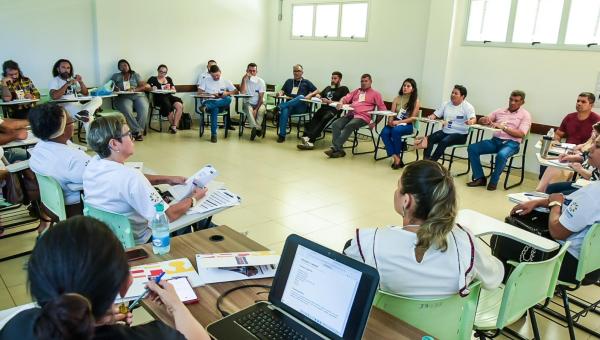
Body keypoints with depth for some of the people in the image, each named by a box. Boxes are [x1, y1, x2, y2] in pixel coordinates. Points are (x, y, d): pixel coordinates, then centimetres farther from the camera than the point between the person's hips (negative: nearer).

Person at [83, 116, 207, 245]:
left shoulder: (92, 164, -9)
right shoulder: (129, 177, -34)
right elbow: (169, 216, -28)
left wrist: (167, 179, 5)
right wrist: (193, 199, -11)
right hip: (135, 241, -7)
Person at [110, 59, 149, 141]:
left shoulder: (136, 75, 16)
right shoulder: (116, 76, 20)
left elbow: (145, 86, 3)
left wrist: (134, 89, -15)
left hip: (138, 95, 0)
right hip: (123, 97, 0)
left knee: (143, 110, -34)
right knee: (126, 110, -36)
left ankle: (136, 132, -27)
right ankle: (138, 131, -32)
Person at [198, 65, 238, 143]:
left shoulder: (225, 81, 18)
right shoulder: (206, 80, 16)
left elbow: (236, 91, 12)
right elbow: (199, 92, 7)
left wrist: (227, 93, -9)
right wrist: (211, 94, -8)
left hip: (221, 104, 1)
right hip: (209, 101, -1)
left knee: (228, 99, -36)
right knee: (215, 109, -41)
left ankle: (206, 106, -48)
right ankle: (213, 134, -44)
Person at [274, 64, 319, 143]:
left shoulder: (306, 82, 22)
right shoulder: (289, 81, 30)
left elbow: (317, 91, 15)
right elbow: (282, 90, 21)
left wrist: (310, 95, -6)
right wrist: (280, 93, -3)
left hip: (300, 107, -1)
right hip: (289, 105, 1)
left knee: (301, 97, -37)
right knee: (284, 110, -36)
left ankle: (280, 106, -43)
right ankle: (282, 135, -41)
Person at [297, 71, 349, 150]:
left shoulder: (344, 89, 12)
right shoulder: (328, 88, 34)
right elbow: (318, 94, 34)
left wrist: (330, 102, -9)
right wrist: (318, 96, 9)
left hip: (334, 110, -5)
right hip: (323, 108, 5)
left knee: (324, 119, -35)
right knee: (314, 118, -27)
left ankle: (309, 138, -47)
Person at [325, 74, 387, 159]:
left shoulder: (375, 94, 13)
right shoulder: (356, 91, 28)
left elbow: (383, 109, 7)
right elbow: (346, 98, 21)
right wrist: (341, 102, -4)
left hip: (362, 117, -5)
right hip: (350, 115, 5)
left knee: (348, 127, -34)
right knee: (335, 125, -23)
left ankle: (334, 148, -35)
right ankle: (339, 149, -27)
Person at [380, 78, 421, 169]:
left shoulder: (415, 101, -1)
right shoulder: (397, 98, 10)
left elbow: (412, 118, -6)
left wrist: (399, 122, -17)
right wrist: (390, 121, -16)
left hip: (407, 125, -3)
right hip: (395, 123, 4)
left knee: (396, 131, -36)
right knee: (384, 133, -28)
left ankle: (397, 156, -17)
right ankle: (395, 157, -26)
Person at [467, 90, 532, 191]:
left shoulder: (525, 115, 5)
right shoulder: (500, 111, 16)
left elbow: (521, 134, -9)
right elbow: (480, 120, 16)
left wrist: (503, 127, -19)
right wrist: (485, 120, -9)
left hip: (511, 143, -5)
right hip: (495, 140, 5)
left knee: (501, 155, -38)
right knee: (472, 148, -17)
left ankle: (493, 181, -15)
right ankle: (480, 178, -11)